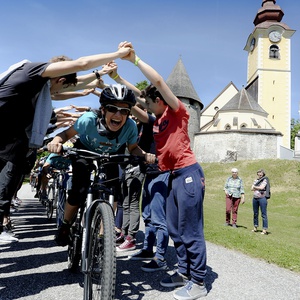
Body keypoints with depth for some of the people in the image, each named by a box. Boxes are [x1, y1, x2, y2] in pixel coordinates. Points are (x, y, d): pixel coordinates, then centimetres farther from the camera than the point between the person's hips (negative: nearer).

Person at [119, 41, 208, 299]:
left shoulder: (177, 111, -4)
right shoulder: (158, 120, 16)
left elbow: (158, 81, -15)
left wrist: (135, 59, -13)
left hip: (188, 174, -9)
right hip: (174, 176, 9)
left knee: (190, 230, -4)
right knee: (175, 229, 14)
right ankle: (184, 273, 27)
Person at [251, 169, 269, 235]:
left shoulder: (265, 180, -3)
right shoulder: (256, 180, 14)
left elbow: (261, 187, -17)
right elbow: (252, 188, 6)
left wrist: (255, 187, -2)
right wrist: (258, 188, -9)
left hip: (262, 198, -6)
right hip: (255, 198, 6)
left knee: (264, 214, -6)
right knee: (255, 213, 13)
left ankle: (265, 229, -4)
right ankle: (255, 227, 24)